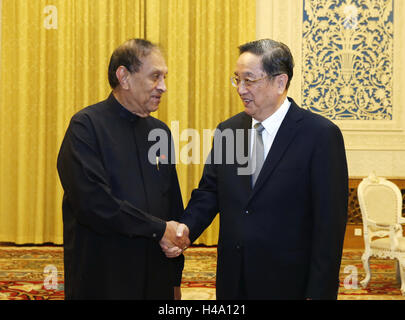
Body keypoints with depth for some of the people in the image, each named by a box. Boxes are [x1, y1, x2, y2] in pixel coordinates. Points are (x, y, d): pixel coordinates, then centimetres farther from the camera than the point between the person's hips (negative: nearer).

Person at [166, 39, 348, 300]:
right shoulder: (227, 131, 6)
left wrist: (319, 293, -15)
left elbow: (329, 222, -13)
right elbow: (208, 193, 10)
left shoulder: (321, 135, -11)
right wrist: (186, 229, -11)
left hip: (288, 285, -5)